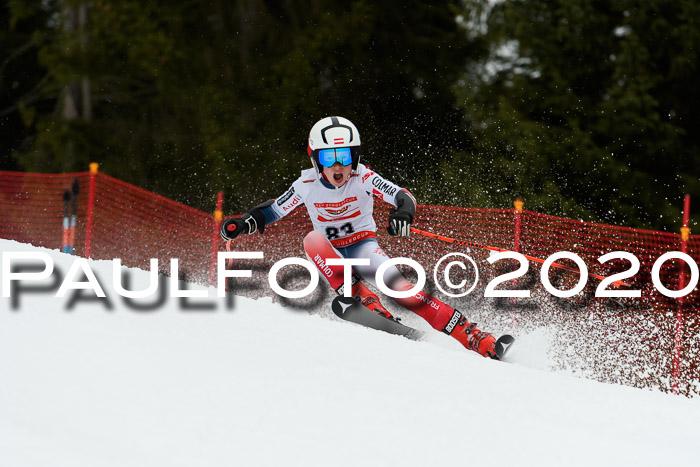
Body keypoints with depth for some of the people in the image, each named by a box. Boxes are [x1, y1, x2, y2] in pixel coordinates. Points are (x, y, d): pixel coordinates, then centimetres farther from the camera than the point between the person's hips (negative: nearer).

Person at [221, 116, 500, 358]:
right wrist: (243, 223, -13)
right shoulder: (307, 185, -11)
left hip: (363, 247, -2)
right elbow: (274, 210, 3)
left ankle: (477, 340, -34)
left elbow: (403, 196, -24)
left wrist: (404, 212, -47)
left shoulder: (362, 178, -16)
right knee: (313, 239, -32)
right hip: (331, 256, 2)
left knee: (397, 286, -29)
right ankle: (364, 301, -41)